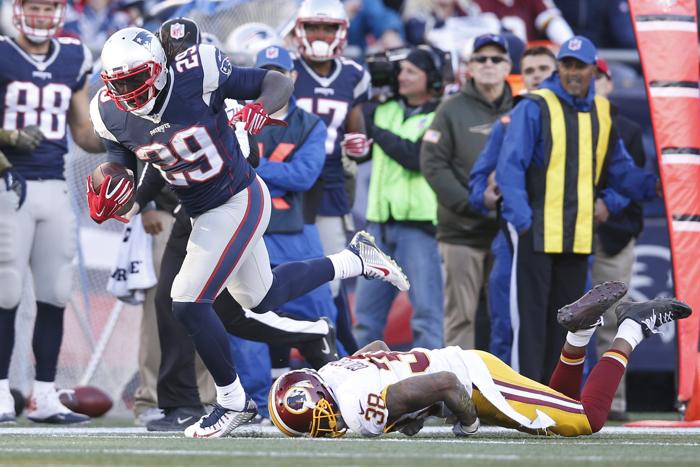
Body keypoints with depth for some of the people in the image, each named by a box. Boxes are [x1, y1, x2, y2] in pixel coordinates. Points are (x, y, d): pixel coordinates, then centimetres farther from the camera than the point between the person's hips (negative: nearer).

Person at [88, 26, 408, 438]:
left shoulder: (197, 76, -24)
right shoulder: (112, 116, -10)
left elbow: (280, 83, -13)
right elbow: (127, 183, 4)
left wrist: (261, 110, -35)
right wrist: (104, 211, -18)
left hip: (239, 202, -7)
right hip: (202, 214, 7)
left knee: (189, 304, -14)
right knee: (261, 298, 24)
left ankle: (233, 401, 5)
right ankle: (354, 260, 43)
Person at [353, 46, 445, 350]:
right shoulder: (383, 110, 13)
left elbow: (418, 157, -18)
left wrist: (376, 131, -11)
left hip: (418, 220, -6)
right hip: (380, 221, 6)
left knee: (426, 309, -4)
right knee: (367, 309, 10)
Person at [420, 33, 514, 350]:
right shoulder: (453, 110, 2)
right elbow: (433, 164, -5)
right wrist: (469, 203, -14)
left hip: (507, 230, 3)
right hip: (463, 230, -3)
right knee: (461, 314, -3)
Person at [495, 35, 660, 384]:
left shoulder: (602, 113, 12)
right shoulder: (534, 108, -7)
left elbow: (618, 170, 16)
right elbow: (510, 167, -11)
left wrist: (651, 185, -3)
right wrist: (521, 220, -19)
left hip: (579, 234, 6)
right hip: (537, 231, -6)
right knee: (531, 315, -7)